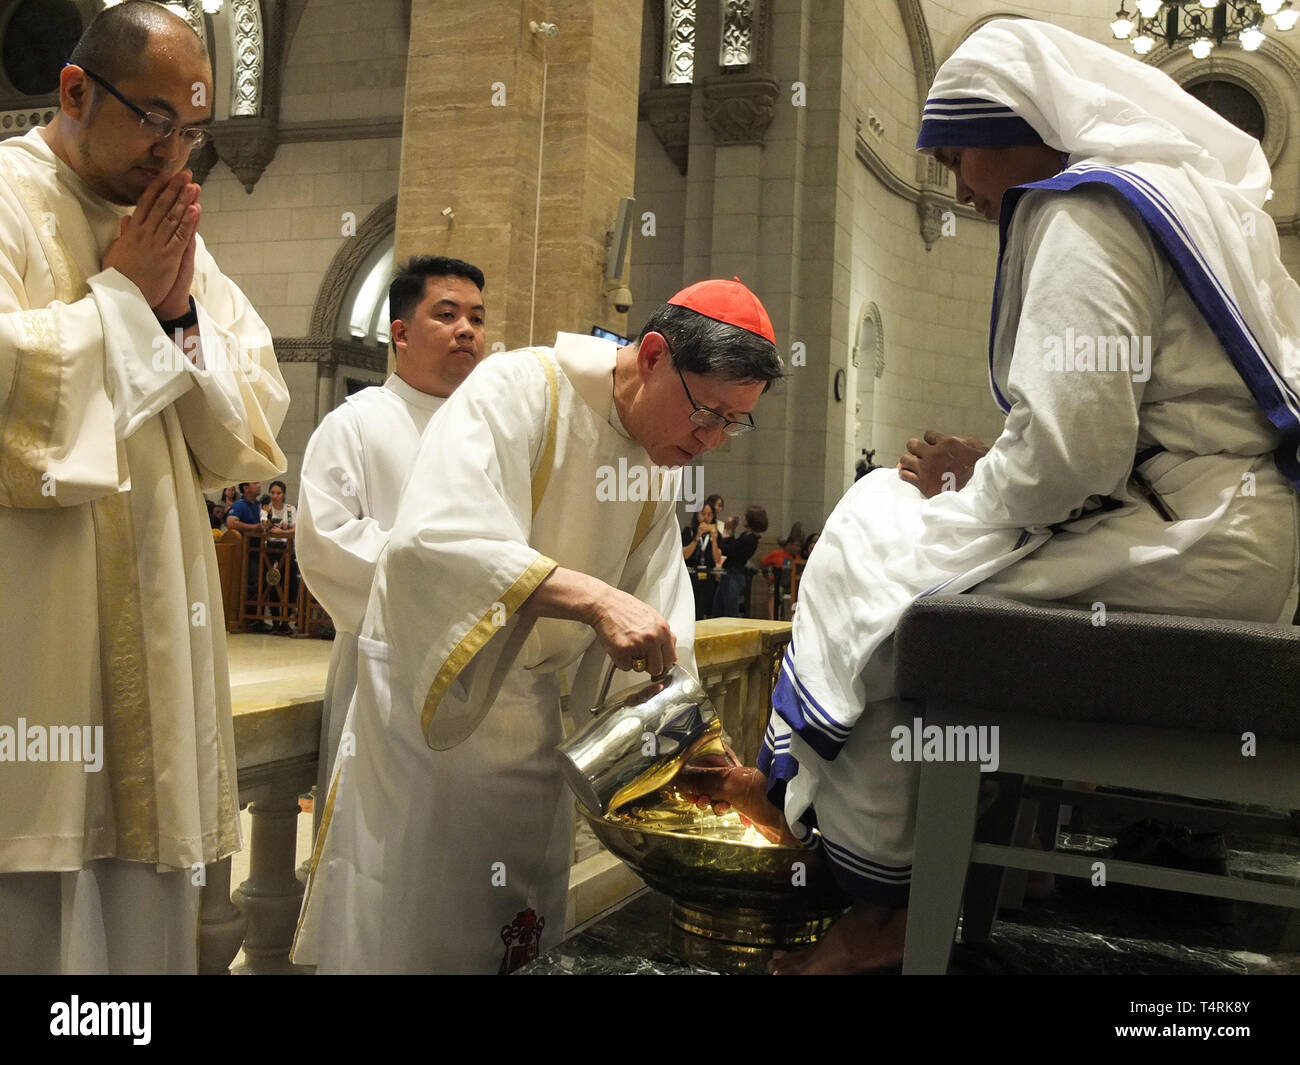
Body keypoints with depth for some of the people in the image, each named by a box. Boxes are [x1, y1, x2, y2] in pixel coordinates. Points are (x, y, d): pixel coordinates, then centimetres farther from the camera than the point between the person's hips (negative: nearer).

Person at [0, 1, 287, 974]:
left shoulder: (169, 232, 16)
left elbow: (251, 430, 13)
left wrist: (180, 311, -2)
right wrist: (122, 296, -10)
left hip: (156, 628, 6)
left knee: (144, 900, 12)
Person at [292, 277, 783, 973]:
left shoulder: (664, 464, 4)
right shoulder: (519, 389, -20)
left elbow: (658, 609, 5)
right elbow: (436, 537, -35)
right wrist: (592, 597, -40)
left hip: (531, 711, 7)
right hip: (428, 693, -6)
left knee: (523, 931, 15)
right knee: (405, 928, 3)